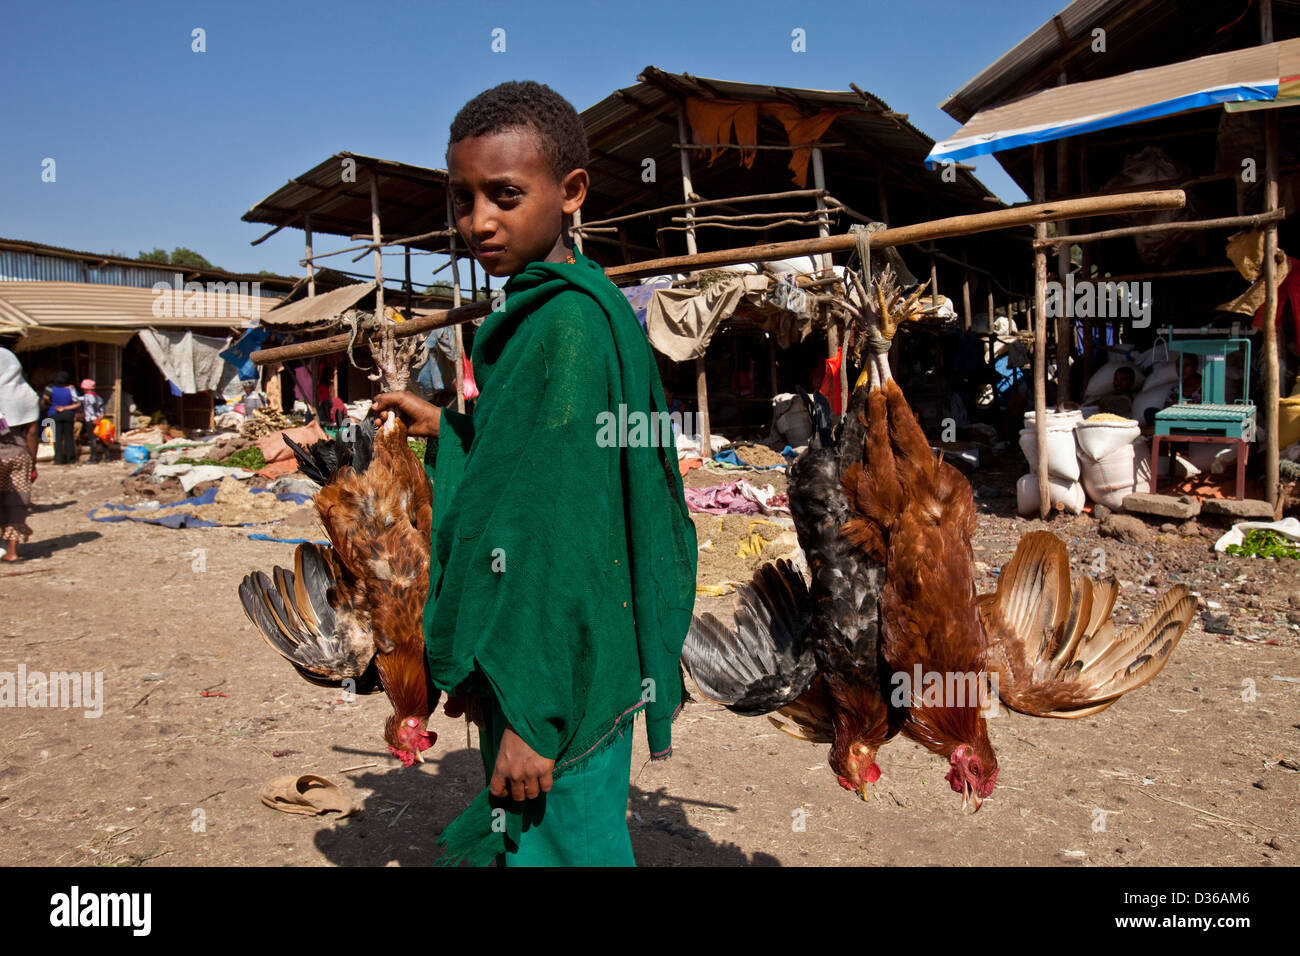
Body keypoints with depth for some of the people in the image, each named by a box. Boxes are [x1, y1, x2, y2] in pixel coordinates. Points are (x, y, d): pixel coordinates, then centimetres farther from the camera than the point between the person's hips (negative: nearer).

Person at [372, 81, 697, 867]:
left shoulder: (567, 325, -21)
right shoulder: (546, 307, 7)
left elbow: (564, 532, -24)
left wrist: (532, 714, -21)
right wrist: (446, 427, 21)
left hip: (558, 668, -9)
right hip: (542, 649, 9)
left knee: (556, 840, 8)